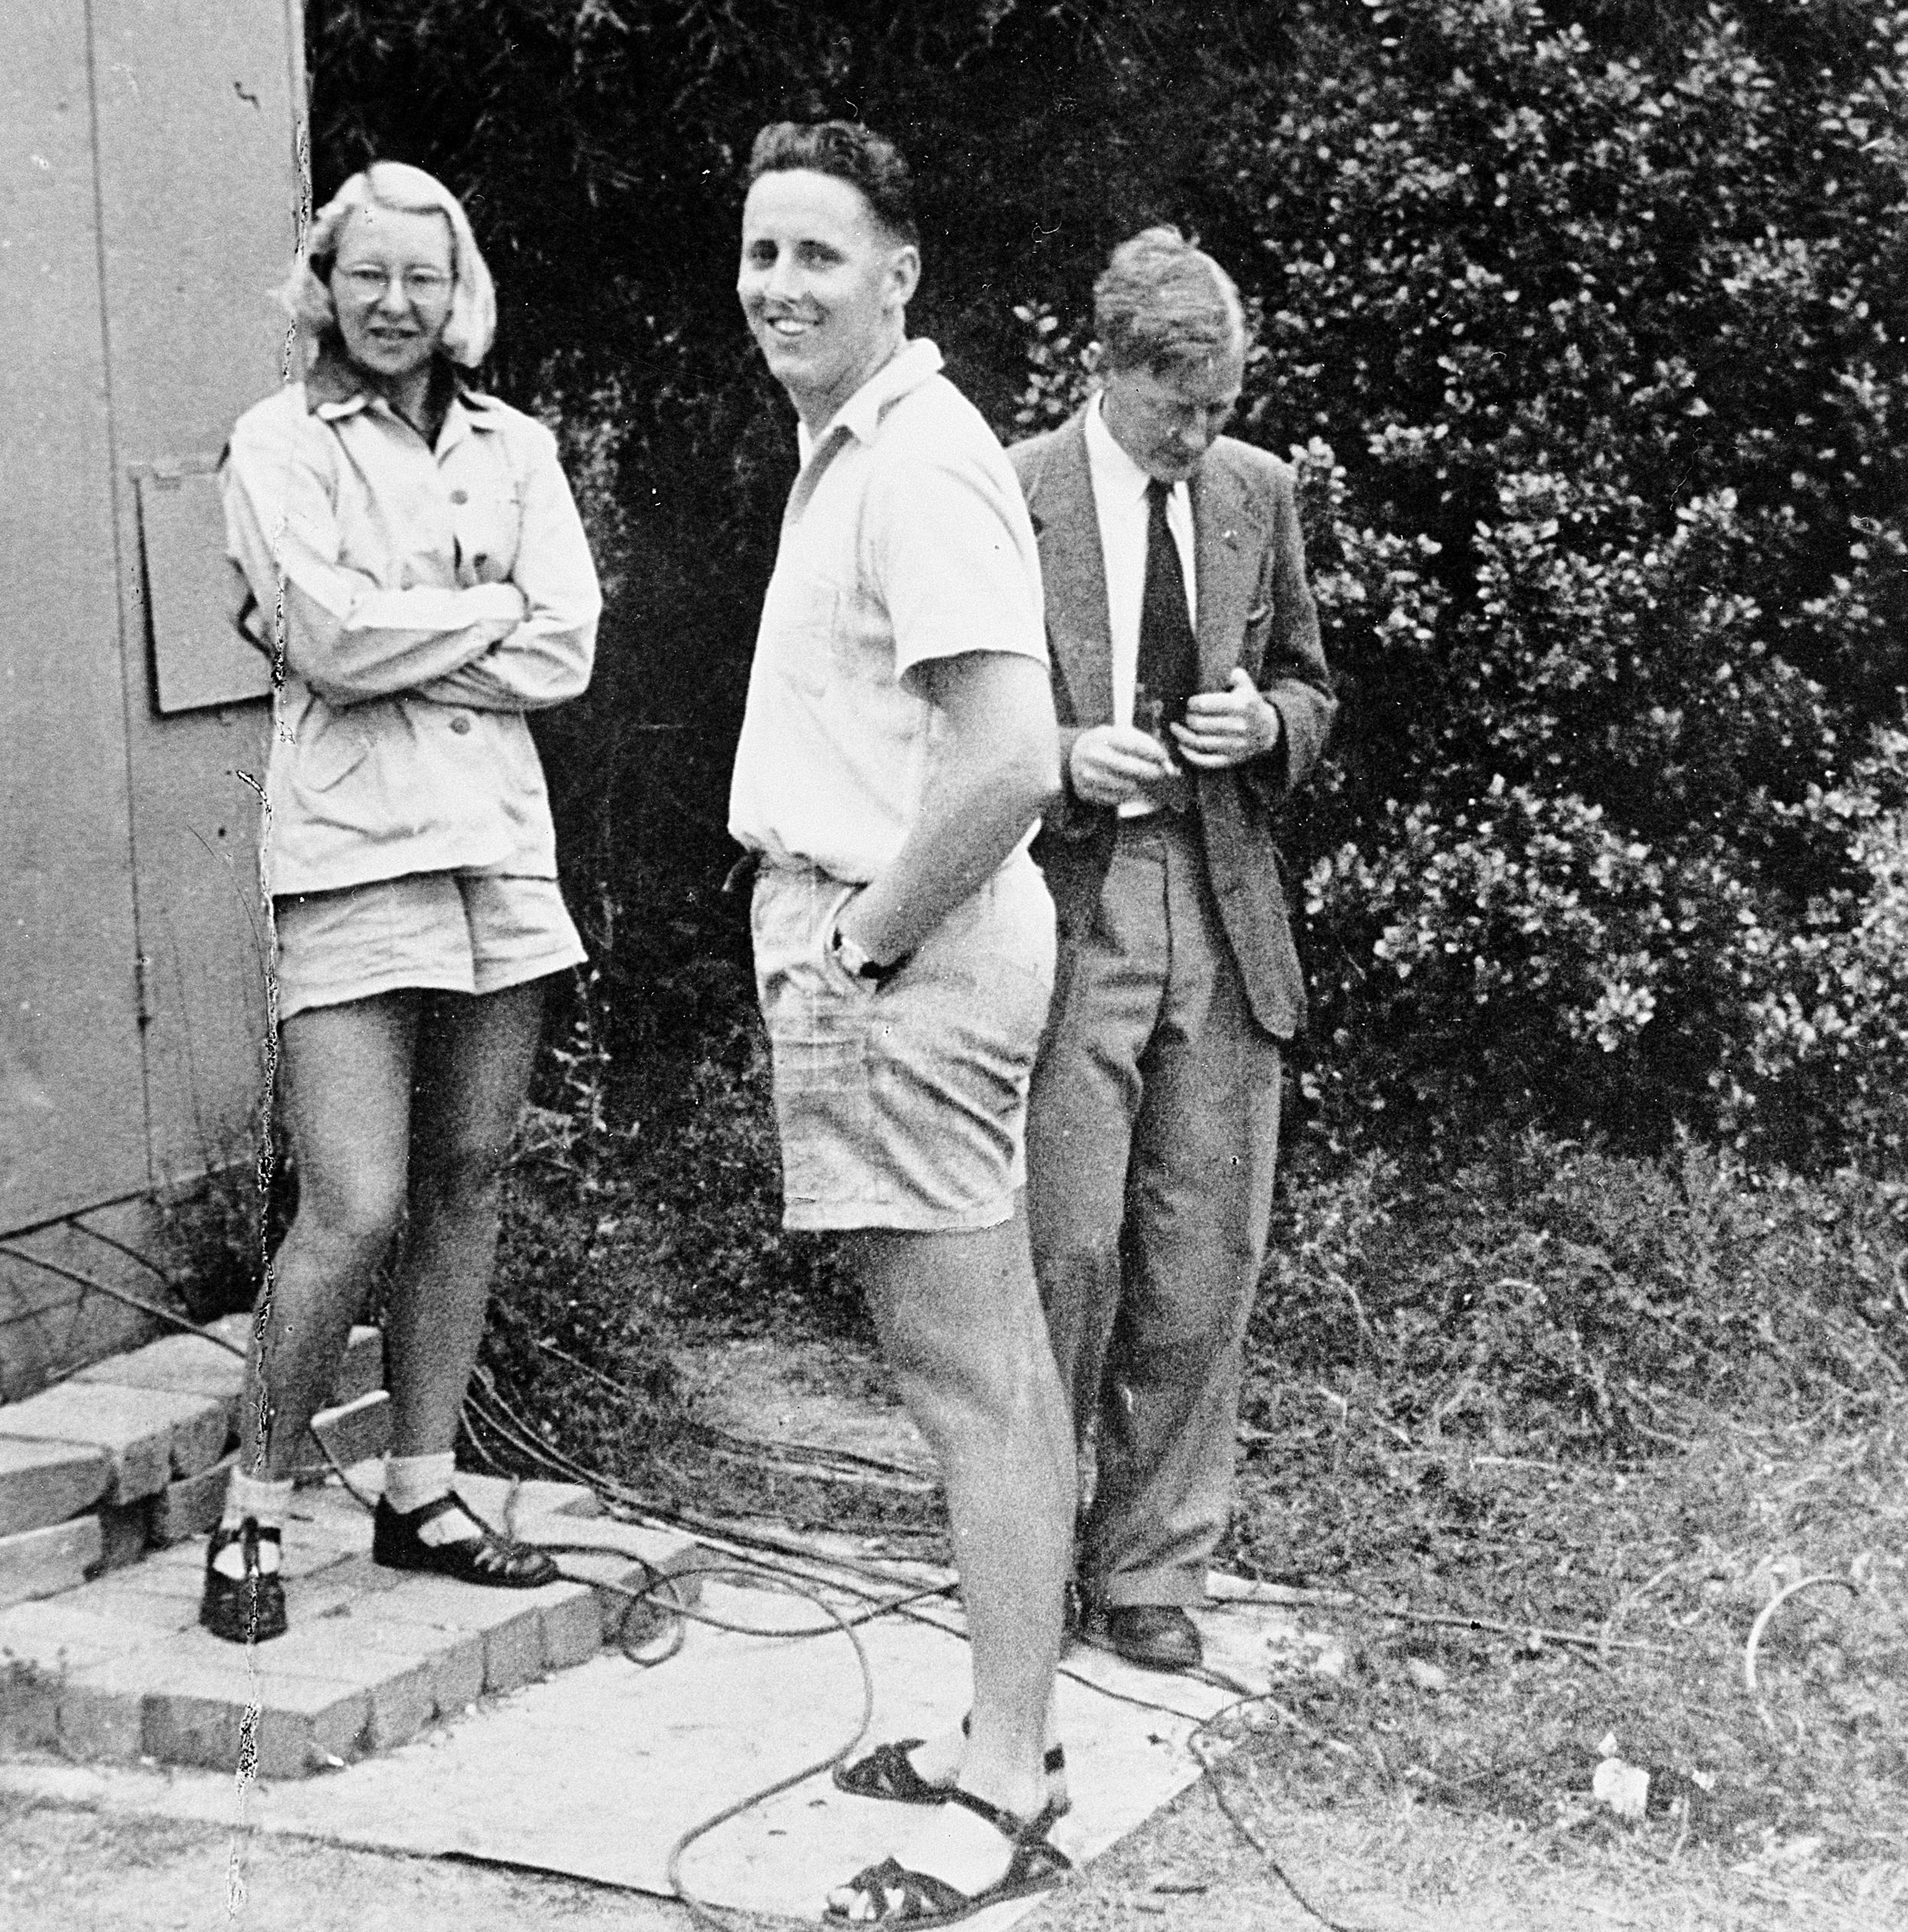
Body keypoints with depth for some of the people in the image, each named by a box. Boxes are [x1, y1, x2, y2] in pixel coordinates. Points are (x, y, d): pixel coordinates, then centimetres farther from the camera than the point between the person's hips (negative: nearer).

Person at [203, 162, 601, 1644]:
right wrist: (486, 609, -1)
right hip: (353, 851, -5)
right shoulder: (280, 444, 2)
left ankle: (422, 1493, 20)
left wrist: (392, 648, -5)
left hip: (503, 841, 5)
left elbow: (567, 649, 2)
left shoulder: (515, 448, 14)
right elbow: (332, 637, -12)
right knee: (355, 1208, -10)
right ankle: (254, 1512, 6)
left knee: (468, 1183, 8)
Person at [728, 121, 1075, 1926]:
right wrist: (830, 924, 15)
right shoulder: (843, 453, 16)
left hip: (899, 961, -11)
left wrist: (860, 945, -16)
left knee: (974, 1383, -4)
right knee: (992, 1369, 15)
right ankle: (1007, 1737, 26)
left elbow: (1012, 759, -26)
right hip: (865, 938, 11)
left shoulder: (917, 469, -17)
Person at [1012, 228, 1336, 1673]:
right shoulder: (1004, 495, -3)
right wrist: (1062, 755, -15)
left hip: (1225, 906, 4)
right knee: (1069, 1247, -7)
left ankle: (1153, 1568, 18)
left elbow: (1311, 688, 20)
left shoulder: (1258, 490, 10)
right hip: (1067, 901, -4)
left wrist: (1265, 721, -2)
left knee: (1205, 1263, 5)